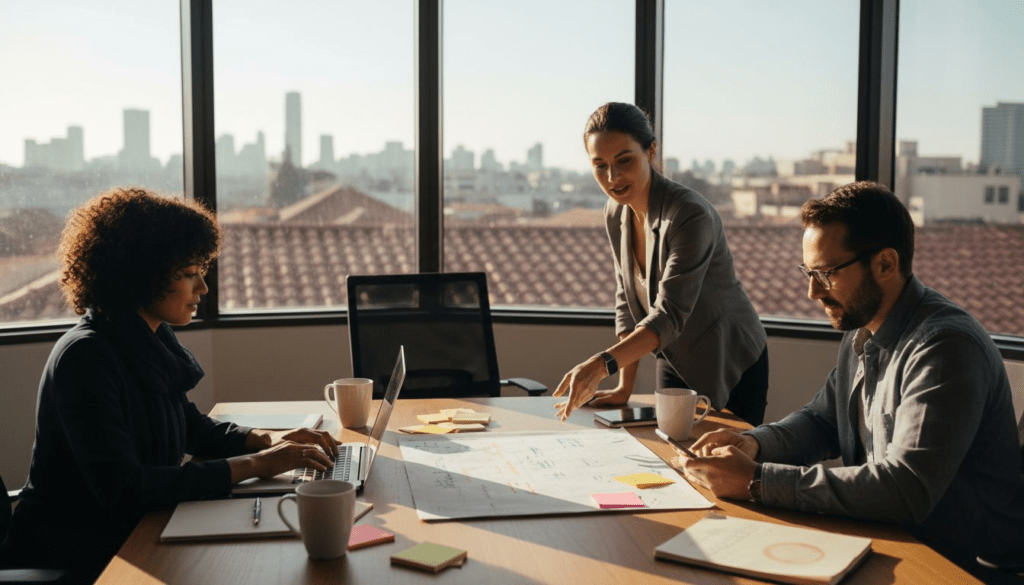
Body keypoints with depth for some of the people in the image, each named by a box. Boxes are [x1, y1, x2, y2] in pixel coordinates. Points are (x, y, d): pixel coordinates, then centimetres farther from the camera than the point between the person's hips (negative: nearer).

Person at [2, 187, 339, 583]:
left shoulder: (153, 340, 5)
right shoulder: (85, 357, -21)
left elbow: (191, 427, 19)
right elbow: (122, 487, -30)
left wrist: (269, 440, 0)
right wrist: (251, 465, -27)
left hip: (134, 529, 8)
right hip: (73, 549, -8)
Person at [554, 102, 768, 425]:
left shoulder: (691, 216, -28)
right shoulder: (616, 213, -4)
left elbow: (669, 316, -35)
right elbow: (627, 302, 0)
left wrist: (602, 363, -49)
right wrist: (624, 387, -6)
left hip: (731, 371, -6)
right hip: (675, 365, 6)